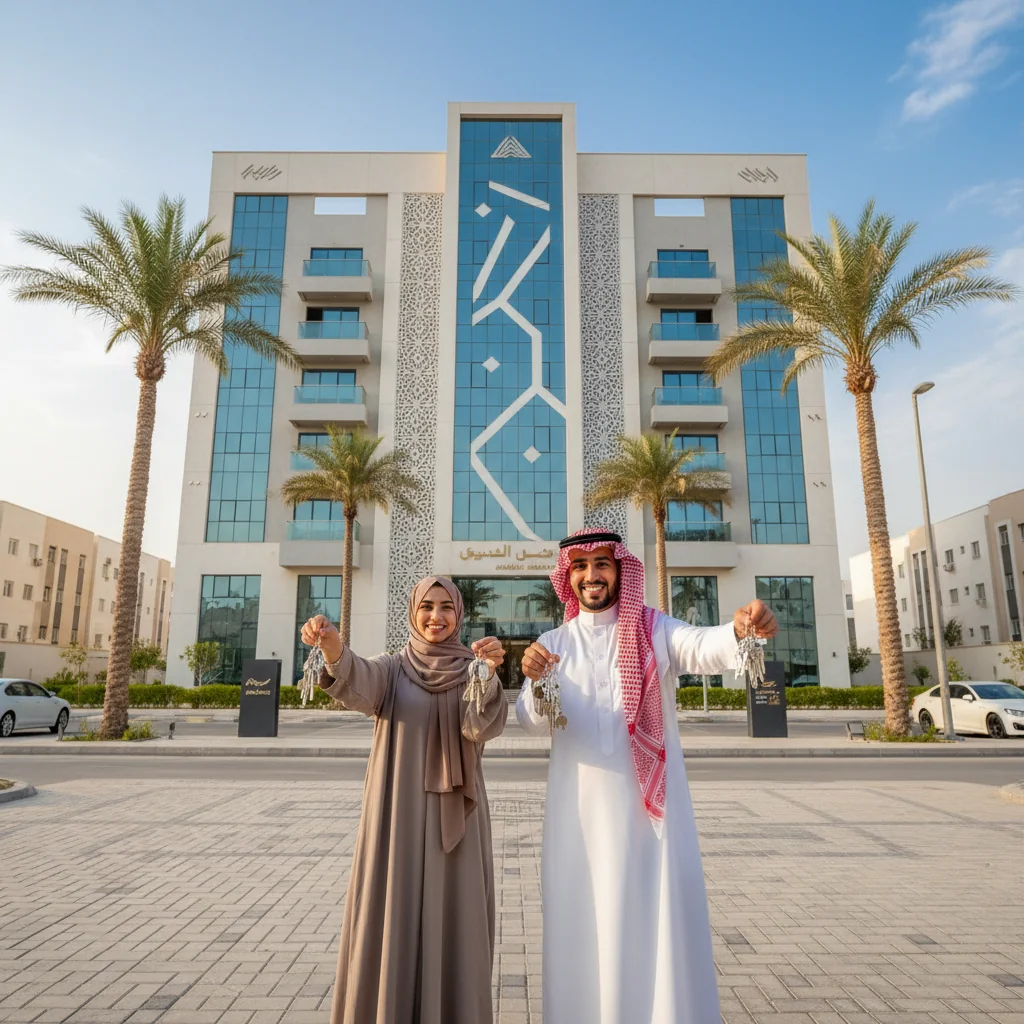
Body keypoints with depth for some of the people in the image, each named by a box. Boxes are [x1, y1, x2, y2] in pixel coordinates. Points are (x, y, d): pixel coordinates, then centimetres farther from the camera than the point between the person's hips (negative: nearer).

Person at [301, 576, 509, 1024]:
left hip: (454, 817, 0)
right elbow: (357, 684, -23)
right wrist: (332, 646, -45)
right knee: (389, 921, 3)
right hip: (396, 815, 0)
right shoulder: (390, 668, 2)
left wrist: (490, 671, -39)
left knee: (451, 921, 5)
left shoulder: (471, 670, 2)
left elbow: (483, 725, -19)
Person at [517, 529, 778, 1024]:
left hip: (650, 803, -1)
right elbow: (531, 722, -3)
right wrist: (535, 682, -24)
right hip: (581, 808, 2)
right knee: (586, 925, 9)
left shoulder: (657, 630, 0)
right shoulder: (553, 644, 6)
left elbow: (704, 649, -21)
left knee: (659, 922, 1)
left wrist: (742, 629, -42)